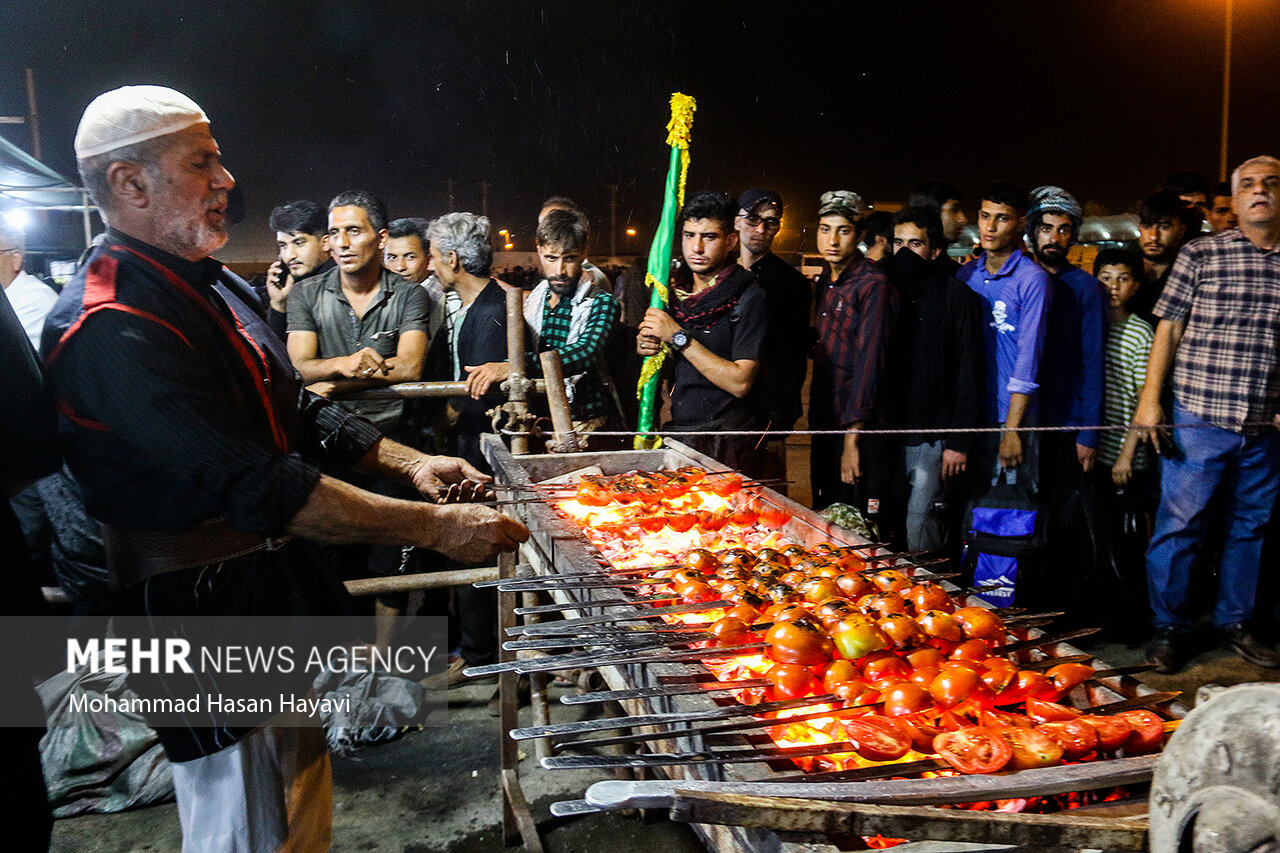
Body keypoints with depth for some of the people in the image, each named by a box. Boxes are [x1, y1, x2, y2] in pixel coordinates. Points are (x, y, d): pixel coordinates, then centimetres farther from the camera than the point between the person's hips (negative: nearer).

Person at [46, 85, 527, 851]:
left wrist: (410, 465, 0)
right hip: (207, 615, -9)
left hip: (276, 587, 10)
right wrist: (437, 527, -27)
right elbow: (260, 486, -30)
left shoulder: (216, 287, 9)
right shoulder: (112, 331, -25)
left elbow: (299, 415, 14)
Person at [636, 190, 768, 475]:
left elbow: (740, 382, -20)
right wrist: (643, 345, -4)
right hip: (677, 432, 6)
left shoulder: (748, 297, -12)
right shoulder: (675, 289, 9)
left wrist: (679, 337, -19)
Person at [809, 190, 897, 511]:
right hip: (824, 421, 8)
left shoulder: (873, 285, -15)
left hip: (856, 427, -8)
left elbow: (869, 362, -20)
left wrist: (852, 439, -22)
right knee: (822, 515, 17)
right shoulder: (826, 282, 12)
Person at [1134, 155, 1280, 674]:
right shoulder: (1200, 255, 0)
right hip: (1200, 417, -3)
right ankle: (1169, 628, 14)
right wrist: (1150, 396, -6)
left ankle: (1235, 622, 29)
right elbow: (1169, 327, 0)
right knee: (1178, 524, 0)